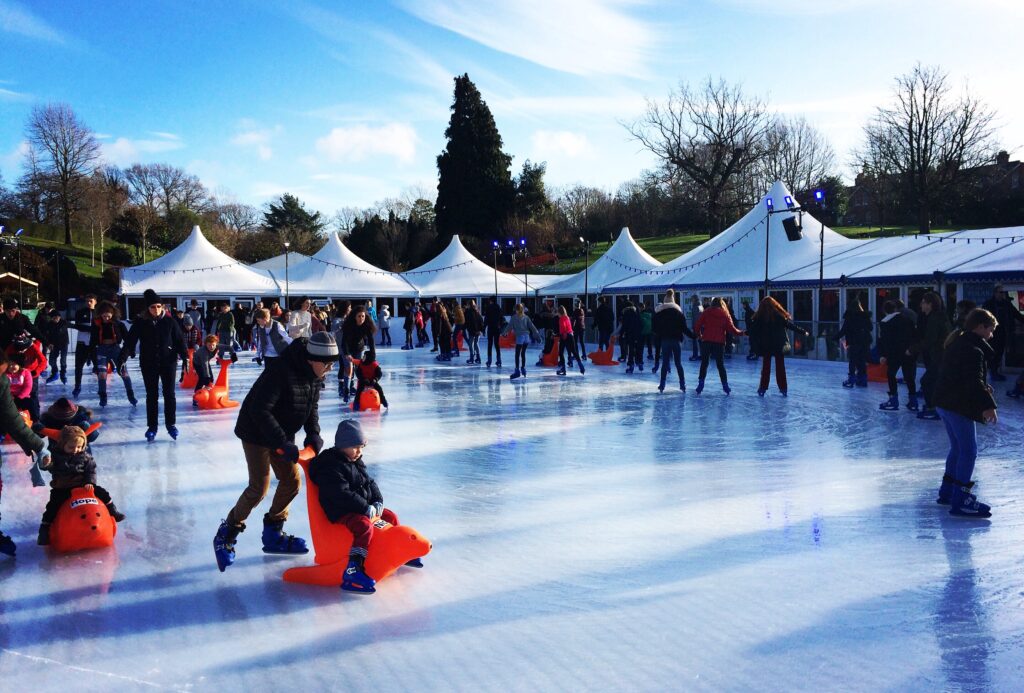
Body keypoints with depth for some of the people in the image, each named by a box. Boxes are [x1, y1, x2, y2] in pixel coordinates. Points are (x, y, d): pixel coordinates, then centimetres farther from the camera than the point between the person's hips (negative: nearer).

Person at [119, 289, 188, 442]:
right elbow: (130, 341, -9)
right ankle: (152, 427, 15)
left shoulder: (169, 321, -4)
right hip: (148, 364, 0)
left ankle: (171, 424, 18)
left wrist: (184, 356, -11)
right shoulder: (140, 322, -6)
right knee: (152, 395, 7)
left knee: (169, 394, 5)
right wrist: (122, 358, -19)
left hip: (168, 362, 0)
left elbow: (179, 340, -1)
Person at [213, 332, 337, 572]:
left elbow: (312, 405, 9)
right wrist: (283, 444, -34)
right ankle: (226, 534, 10)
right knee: (259, 488, -10)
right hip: (257, 432, -8)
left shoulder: (314, 374, -6)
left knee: (291, 481, 7)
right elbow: (260, 410, -33)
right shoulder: (281, 371, -32)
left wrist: (313, 433, -8)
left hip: (283, 434, 8)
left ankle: (273, 534, 24)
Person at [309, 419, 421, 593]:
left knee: (391, 517, 17)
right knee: (365, 526, -35)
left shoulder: (356, 463, 12)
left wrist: (378, 502, -1)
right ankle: (353, 571, -44)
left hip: (363, 509, 10)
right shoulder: (330, 466, -19)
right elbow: (342, 494, -27)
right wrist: (366, 508, -24)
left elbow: (370, 483, 17)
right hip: (342, 513, -10)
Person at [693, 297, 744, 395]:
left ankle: (700, 384, 2)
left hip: (706, 341, -1)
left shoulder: (706, 313, 3)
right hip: (719, 342, 1)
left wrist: (699, 335, 17)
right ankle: (725, 385, 9)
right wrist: (741, 332, 16)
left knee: (704, 363, 8)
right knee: (720, 364, 11)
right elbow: (732, 329, 0)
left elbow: (697, 327, -2)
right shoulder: (725, 314, 4)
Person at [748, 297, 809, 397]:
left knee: (766, 367, 8)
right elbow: (791, 326, -3)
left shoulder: (759, 317, -8)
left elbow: (752, 329, 0)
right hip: (779, 345, 0)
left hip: (766, 345, 0)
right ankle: (783, 389, 12)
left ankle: (762, 389, 7)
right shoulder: (779, 315, -7)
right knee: (780, 367, 9)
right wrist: (803, 332, 7)